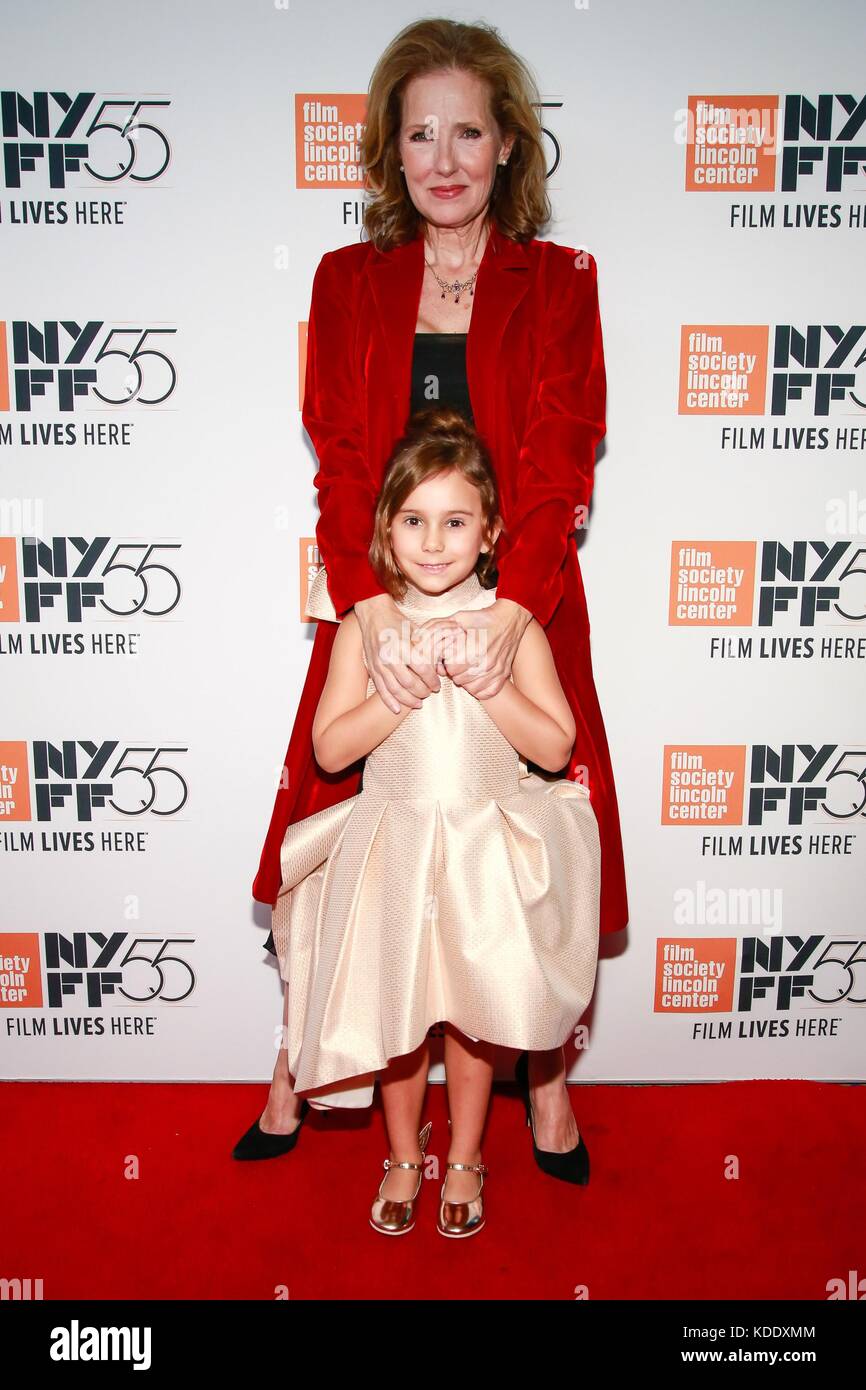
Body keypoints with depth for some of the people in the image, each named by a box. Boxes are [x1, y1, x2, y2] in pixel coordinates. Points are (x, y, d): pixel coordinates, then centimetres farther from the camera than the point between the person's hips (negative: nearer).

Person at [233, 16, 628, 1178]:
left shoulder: (561, 283, 3)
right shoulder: (346, 282, 7)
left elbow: (559, 464, -8)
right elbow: (338, 459, -4)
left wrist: (509, 614, -23)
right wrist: (374, 611, -19)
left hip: (521, 613, -1)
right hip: (379, 613, 1)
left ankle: (542, 1066, 30)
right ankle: (302, 1061, 30)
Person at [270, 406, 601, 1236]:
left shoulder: (514, 627, -5)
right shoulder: (364, 628, -5)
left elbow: (555, 746, -10)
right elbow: (330, 749, -10)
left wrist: (481, 677, -20)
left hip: (486, 850, 0)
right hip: (393, 845, 1)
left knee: (474, 1012, 12)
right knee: (392, 1009, 12)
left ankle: (463, 1159, 37)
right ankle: (403, 1157, 38)